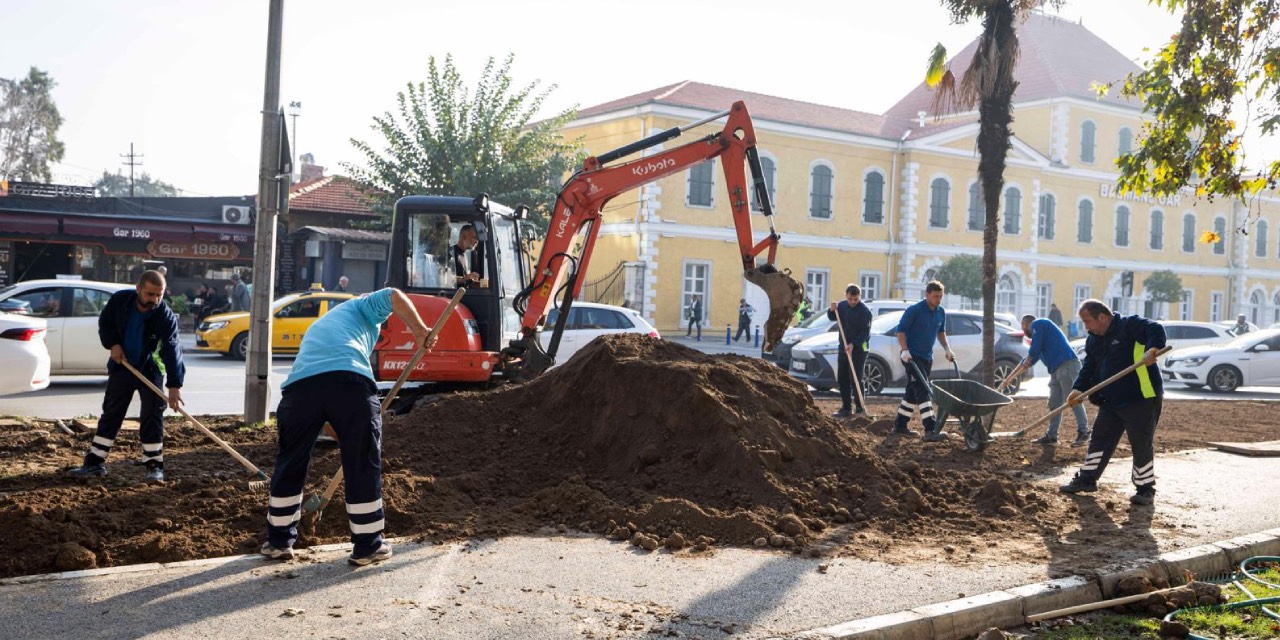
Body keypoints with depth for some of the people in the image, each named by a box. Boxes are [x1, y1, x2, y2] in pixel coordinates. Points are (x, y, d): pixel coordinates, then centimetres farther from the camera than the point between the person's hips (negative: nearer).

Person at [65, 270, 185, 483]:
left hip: (150, 371, -3)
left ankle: (154, 465, 3)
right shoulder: (120, 300, -15)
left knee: (152, 417, -6)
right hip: (121, 366, 3)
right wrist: (112, 344, -13)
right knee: (110, 414, 9)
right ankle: (95, 463, 15)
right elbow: (105, 322, 5)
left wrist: (174, 385, -44)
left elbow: (172, 350, -34)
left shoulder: (166, 317, -25)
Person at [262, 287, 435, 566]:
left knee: (289, 464, 22)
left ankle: (278, 541, 32)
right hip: (350, 379, -5)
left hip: (300, 383, 5)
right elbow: (393, 296, 5)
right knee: (363, 466, 8)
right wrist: (420, 332, 13)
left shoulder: (319, 325, 43)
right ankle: (368, 546, 16)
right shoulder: (362, 307, 28)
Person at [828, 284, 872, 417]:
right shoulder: (842, 305, 7)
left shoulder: (864, 311, -14)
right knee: (842, 379, 9)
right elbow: (832, 318, 20)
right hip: (843, 348, 7)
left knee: (856, 380, -8)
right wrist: (832, 310, -2)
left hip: (859, 349, -7)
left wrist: (853, 344, -29)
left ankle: (860, 408, 0)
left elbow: (865, 332, -18)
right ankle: (846, 408, 17)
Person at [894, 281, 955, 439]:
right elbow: (901, 330, -13)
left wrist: (947, 349, 9)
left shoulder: (941, 312, 7)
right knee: (922, 391, -16)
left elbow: (941, 332, 21)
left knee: (914, 392, 11)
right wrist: (905, 350, -23)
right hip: (912, 356, -8)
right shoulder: (914, 310, -14)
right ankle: (930, 429, -22)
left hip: (927, 357, 8)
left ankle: (900, 426, 20)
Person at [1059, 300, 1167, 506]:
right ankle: (1086, 479, 23)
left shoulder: (1129, 325, -12)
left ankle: (1146, 489, 12)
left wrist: (1152, 349, -45)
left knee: (1142, 445, 0)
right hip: (1110, 400, 8)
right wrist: (1079, 389, -2)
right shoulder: (1093, 340, 12)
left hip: (1141, 398, -8)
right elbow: (1089, 367, 13)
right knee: (1099, 440, 13)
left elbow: (1156, 330, -26)